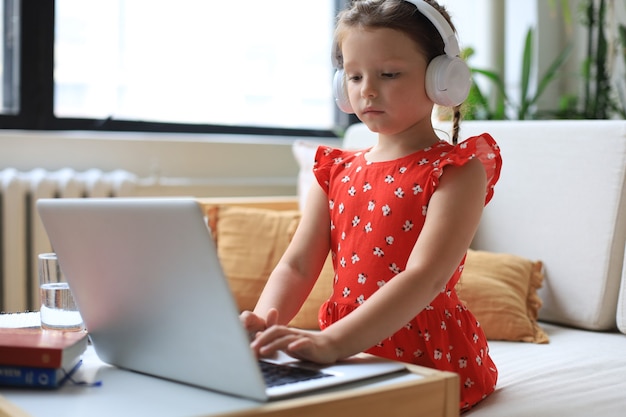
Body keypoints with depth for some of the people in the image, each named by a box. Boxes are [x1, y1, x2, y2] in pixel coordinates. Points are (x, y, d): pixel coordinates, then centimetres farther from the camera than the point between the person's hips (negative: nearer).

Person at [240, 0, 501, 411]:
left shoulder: (457, 169, -8)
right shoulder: (336, 172, 11)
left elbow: (426, 277, -22)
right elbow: (297, 265, 2)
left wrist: (332, 342, -35)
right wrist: (264, 325, -20)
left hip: (431, 360, -5)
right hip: (353, 357, 5)